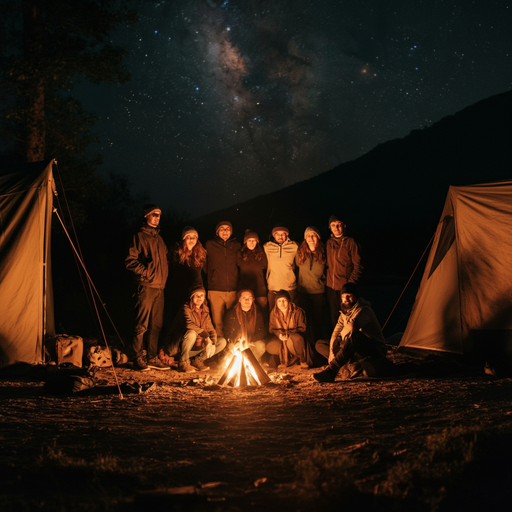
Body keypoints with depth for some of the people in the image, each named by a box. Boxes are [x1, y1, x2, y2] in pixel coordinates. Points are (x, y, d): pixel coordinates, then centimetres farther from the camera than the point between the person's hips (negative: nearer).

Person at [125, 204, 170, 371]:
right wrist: (145, 272, -15)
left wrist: (164, 275, 12)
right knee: (142, 324, -6)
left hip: (159, 287, 8)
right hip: (145, 287, -8)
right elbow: (130, 261, -10)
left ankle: (152, 358, 14)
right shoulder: (139, 236, -2)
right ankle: (138, 358, -1)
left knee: (156, 324, 8)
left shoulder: (159, 238, 21)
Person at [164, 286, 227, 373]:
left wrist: (212, 344, -18)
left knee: (222, 342, -3)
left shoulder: (204, 312, 7)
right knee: (191, 333, -39)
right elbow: (189, 324, -33)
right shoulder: (185, 308, -13)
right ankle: (183, 362, -18)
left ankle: (197, 360, 2)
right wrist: (206, 336, -37)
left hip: (195, 348, 7)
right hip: (176, 346, -6)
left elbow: (211, 330, 2)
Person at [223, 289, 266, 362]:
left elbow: (261, 332, -8)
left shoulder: (258, 313, -3)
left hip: (252, 342, 1)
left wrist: (248, 342, -24)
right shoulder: (231, 313, -6)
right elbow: (228, 332, -8)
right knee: (231, 347, -33)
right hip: (237, 343, 0)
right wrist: (238, 342, -27)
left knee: (261, 346, -31)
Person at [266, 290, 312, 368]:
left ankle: (303, 360, -11)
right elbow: (272, 329, 5)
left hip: (294, 336, -4)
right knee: (270, 348, -26)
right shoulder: (274, 313, 1)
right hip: (280, 338, 4)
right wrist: (279, 334, -19)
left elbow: (302, 328, -10)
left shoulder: (298, 312, -11)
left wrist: (289, 334, -25)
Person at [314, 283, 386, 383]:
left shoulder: (364, 310, -18)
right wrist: (331, 352, -8)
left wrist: (342, 336, -17)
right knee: (320, 344, 6)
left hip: (375, 351, -9)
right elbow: (335, 333, 6)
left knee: (355, 335, -41)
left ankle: (331, 371, -44)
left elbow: (351, 326, -37)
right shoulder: (345, 312, 9)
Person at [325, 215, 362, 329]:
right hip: (331, 287, 4)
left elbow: (357, 265, -5)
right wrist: (326, 281, 6)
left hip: (345, 287, -4)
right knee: (334, 318, 9)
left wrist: (351, 282, -13)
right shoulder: (329, 243, 11)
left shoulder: (350, 242, -3)